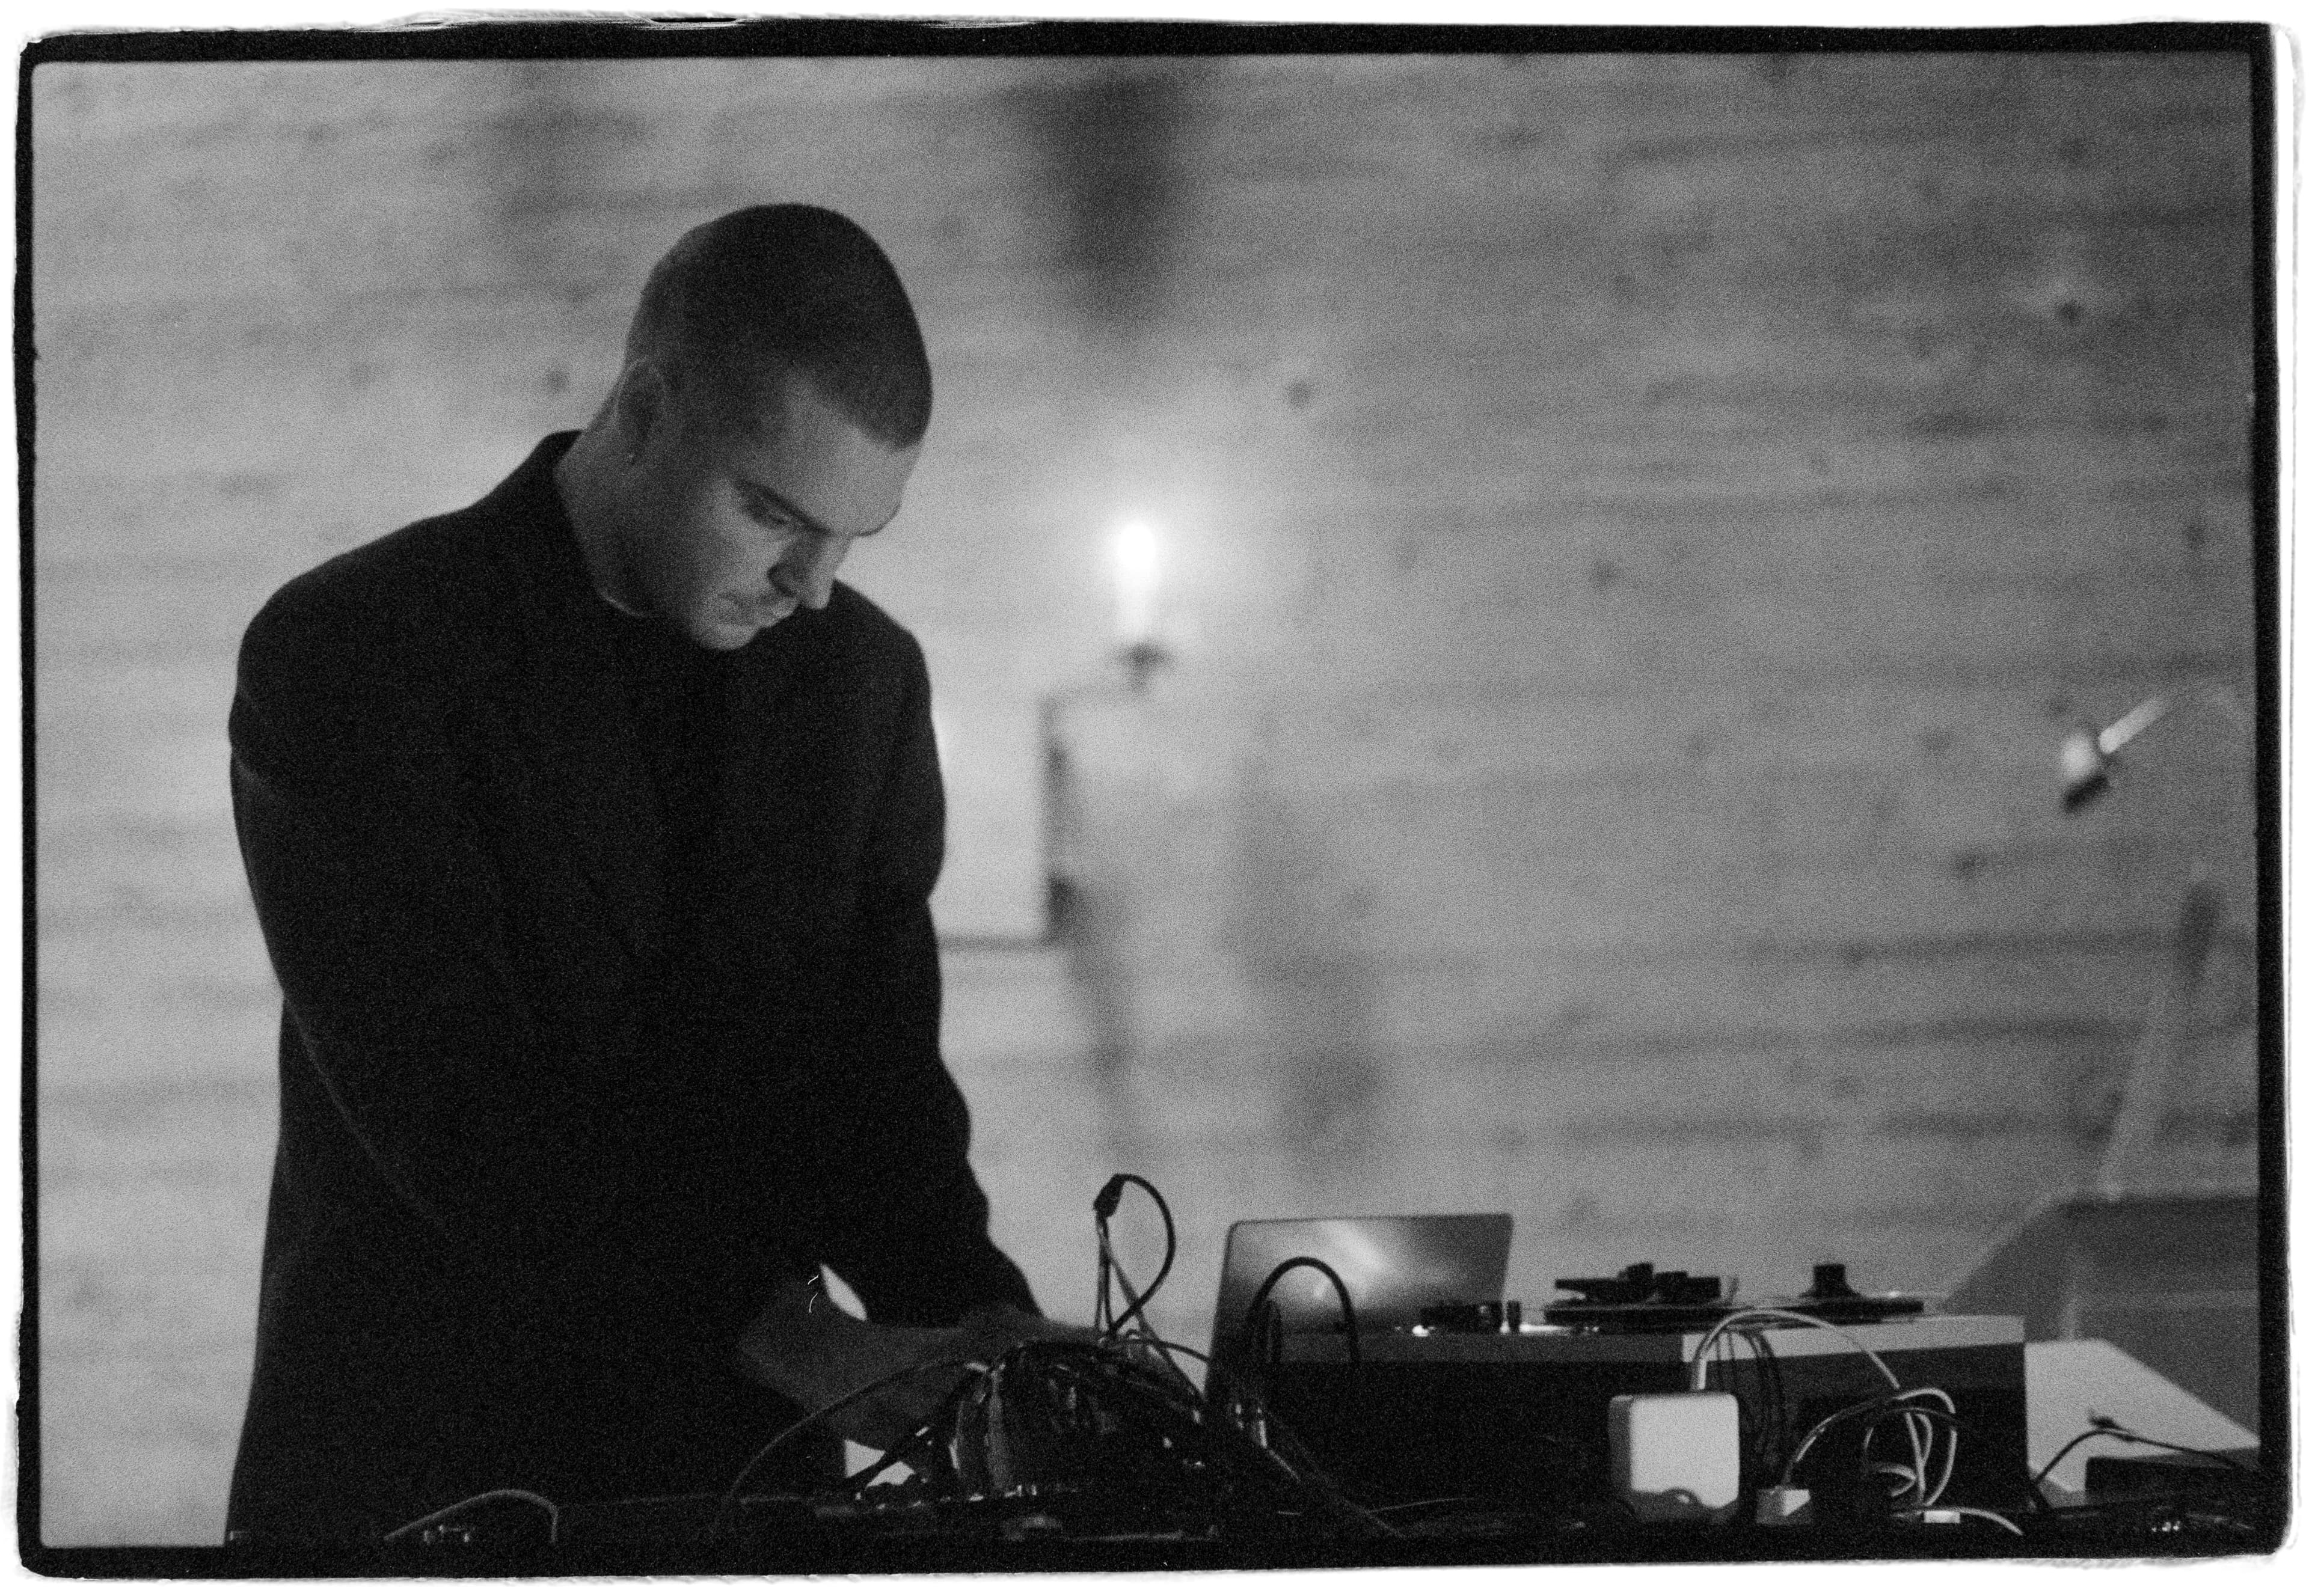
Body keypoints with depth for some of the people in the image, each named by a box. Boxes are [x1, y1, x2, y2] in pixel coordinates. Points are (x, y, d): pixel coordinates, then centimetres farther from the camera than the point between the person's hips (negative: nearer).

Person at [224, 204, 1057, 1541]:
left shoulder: (862, 676, 5)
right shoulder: (342, 659, -11)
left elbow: (877, 1069, 5)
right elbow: (452, 1107, -18)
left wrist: (974, 1322, -14)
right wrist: (792, 1339, -23)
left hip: (740, 1471, 4)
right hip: (411, 1478, -4)